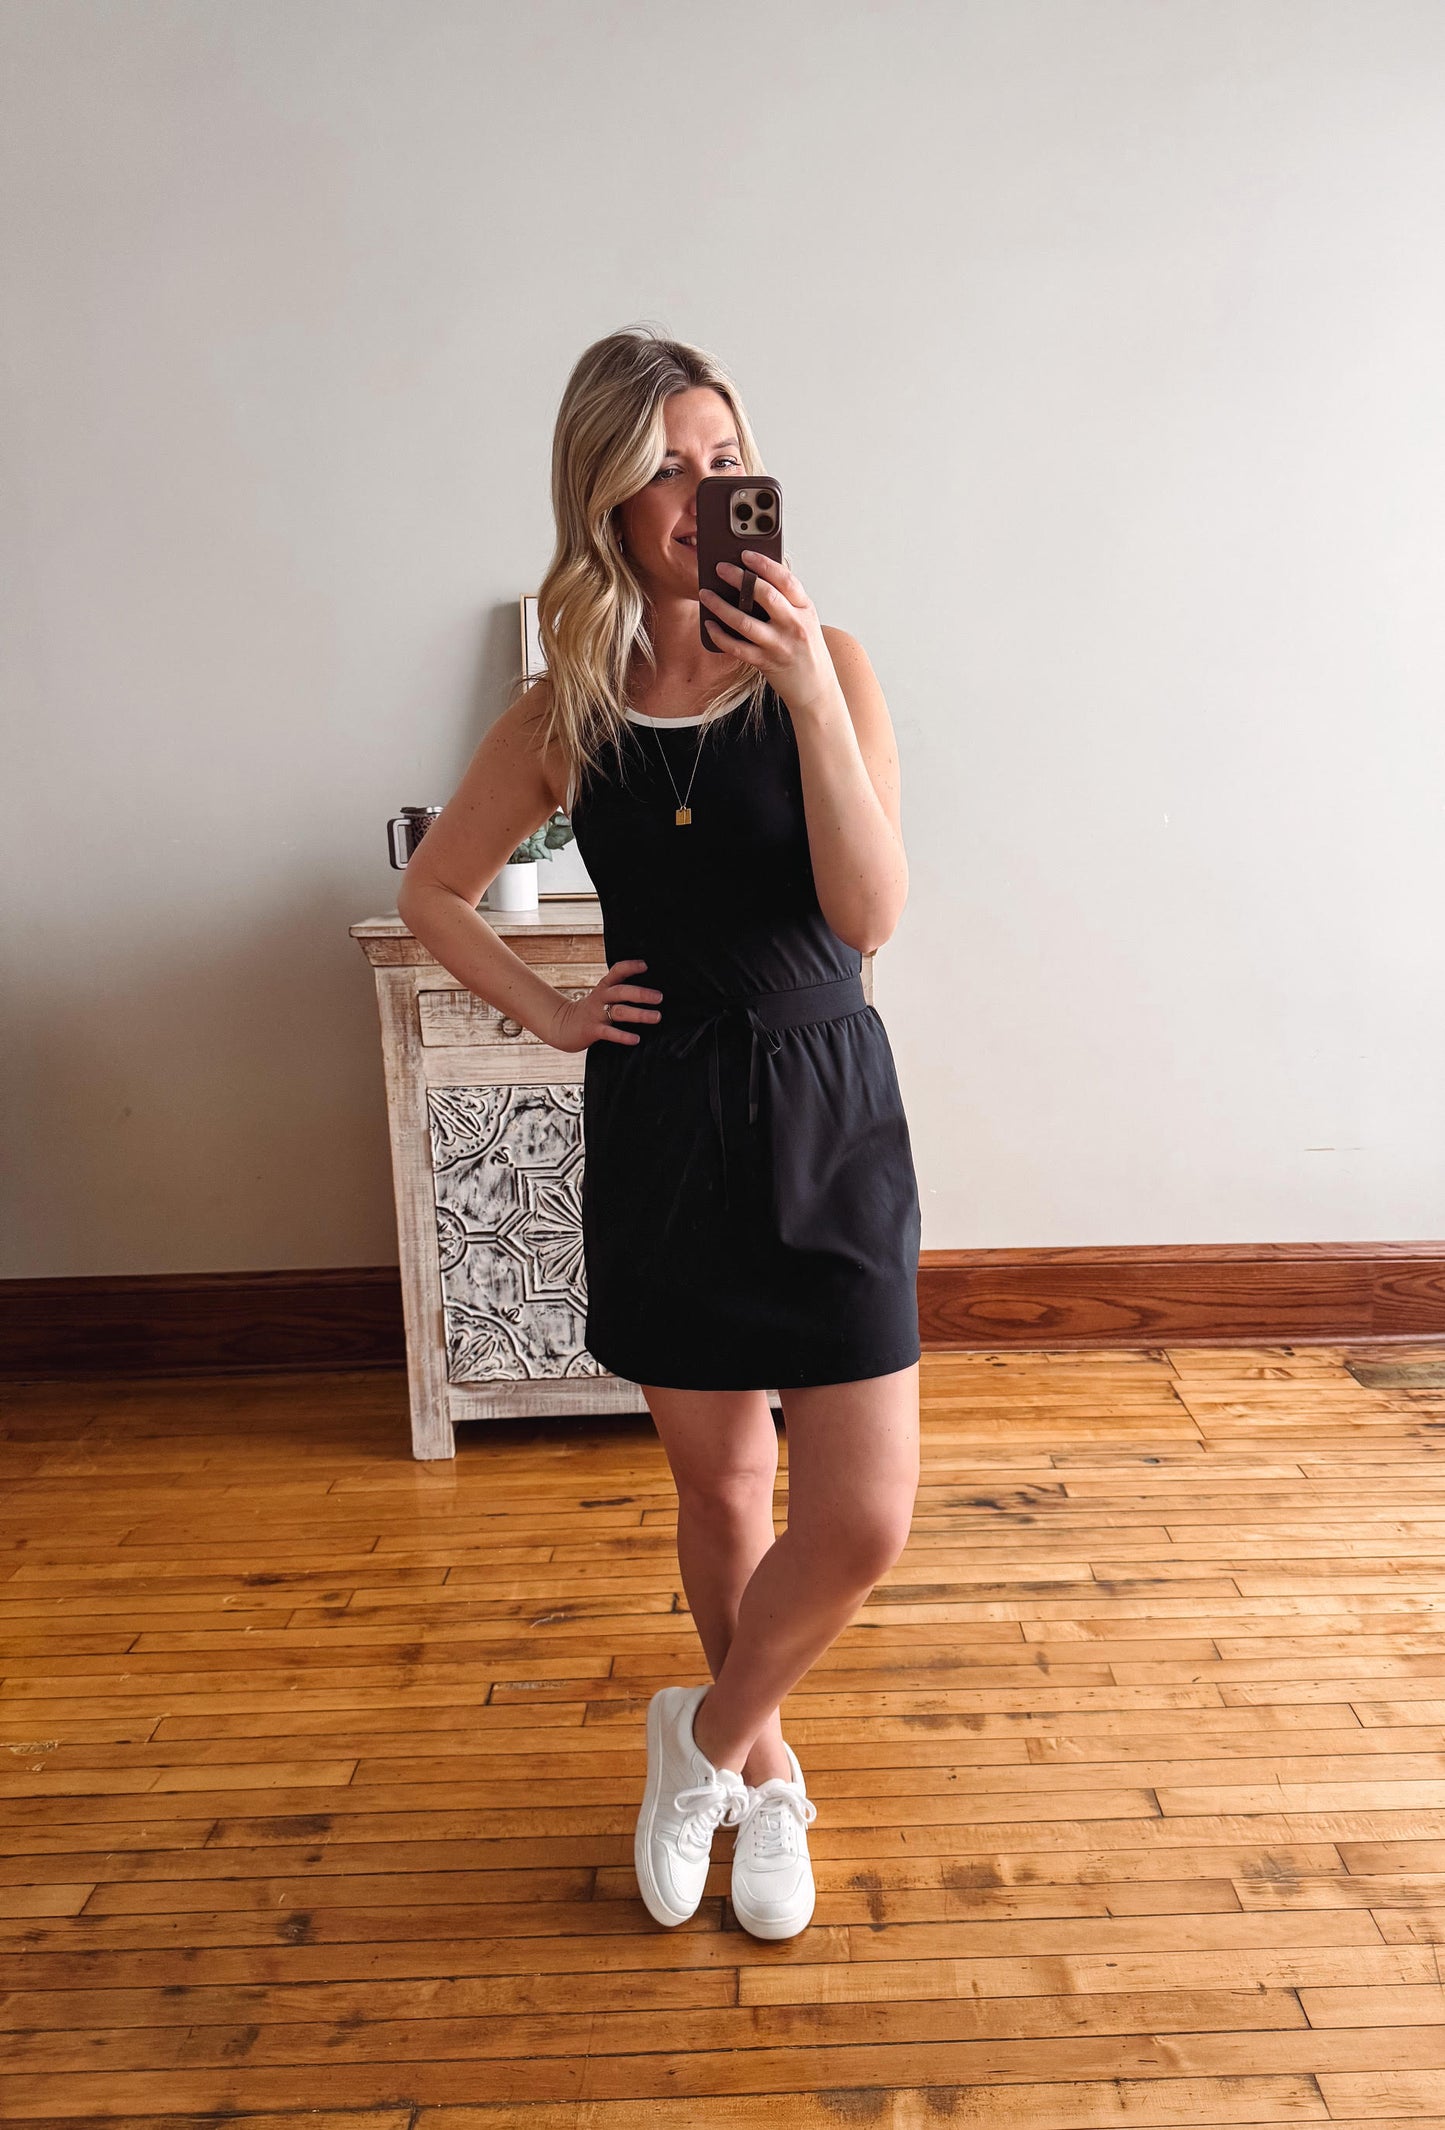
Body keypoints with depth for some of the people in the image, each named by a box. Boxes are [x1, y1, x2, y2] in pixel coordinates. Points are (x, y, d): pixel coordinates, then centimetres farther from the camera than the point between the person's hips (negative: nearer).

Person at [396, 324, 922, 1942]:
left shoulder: (821, 668, -3)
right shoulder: (568, 711, 0)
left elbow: (870, 913, -16)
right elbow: (432, 889, 13)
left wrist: (810, 687, -23)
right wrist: (544, 1010, 2)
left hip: (826, 1116, 0)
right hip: (660, 1126, 1)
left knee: (862, 1523, -2)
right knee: (721, 1491, 15)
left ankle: (709, 1732, 29)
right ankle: (760, 1771, 42)